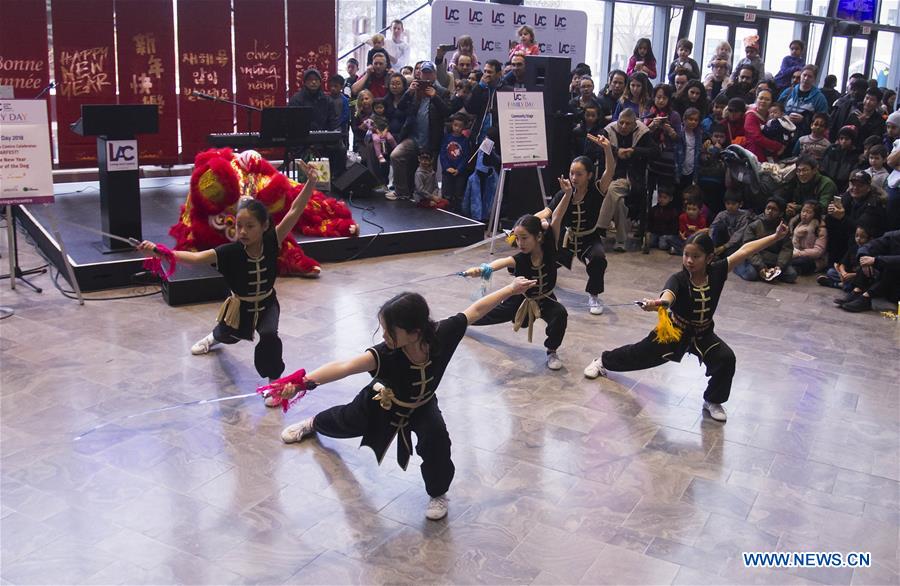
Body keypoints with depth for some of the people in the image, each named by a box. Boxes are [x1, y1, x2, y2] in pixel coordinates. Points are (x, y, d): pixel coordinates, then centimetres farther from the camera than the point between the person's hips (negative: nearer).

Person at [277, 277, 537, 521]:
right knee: (346, 421, 26)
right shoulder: (386, 353, -46)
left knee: (436, 437, -27)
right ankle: (313, 423, 65)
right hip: (383, 403, 0)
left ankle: (438, 493, 5)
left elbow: (476, 310, -25)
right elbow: (343, 367, -61)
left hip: (422, 404, 0)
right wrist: (301, 382, -77)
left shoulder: (441, 334, -40)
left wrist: (511, 289, -17)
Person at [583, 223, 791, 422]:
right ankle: (603, 360, 45)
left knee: (726, 359, -20)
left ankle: (713, 401, 8)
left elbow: (745, 250, -19)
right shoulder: (678, 280, -31)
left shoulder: (716, 272, -21)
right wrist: (657, 304, -77)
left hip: (703, 334, 2)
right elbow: (668, 295, -54)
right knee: (639, 354, 14)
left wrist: (776, 236, -25)